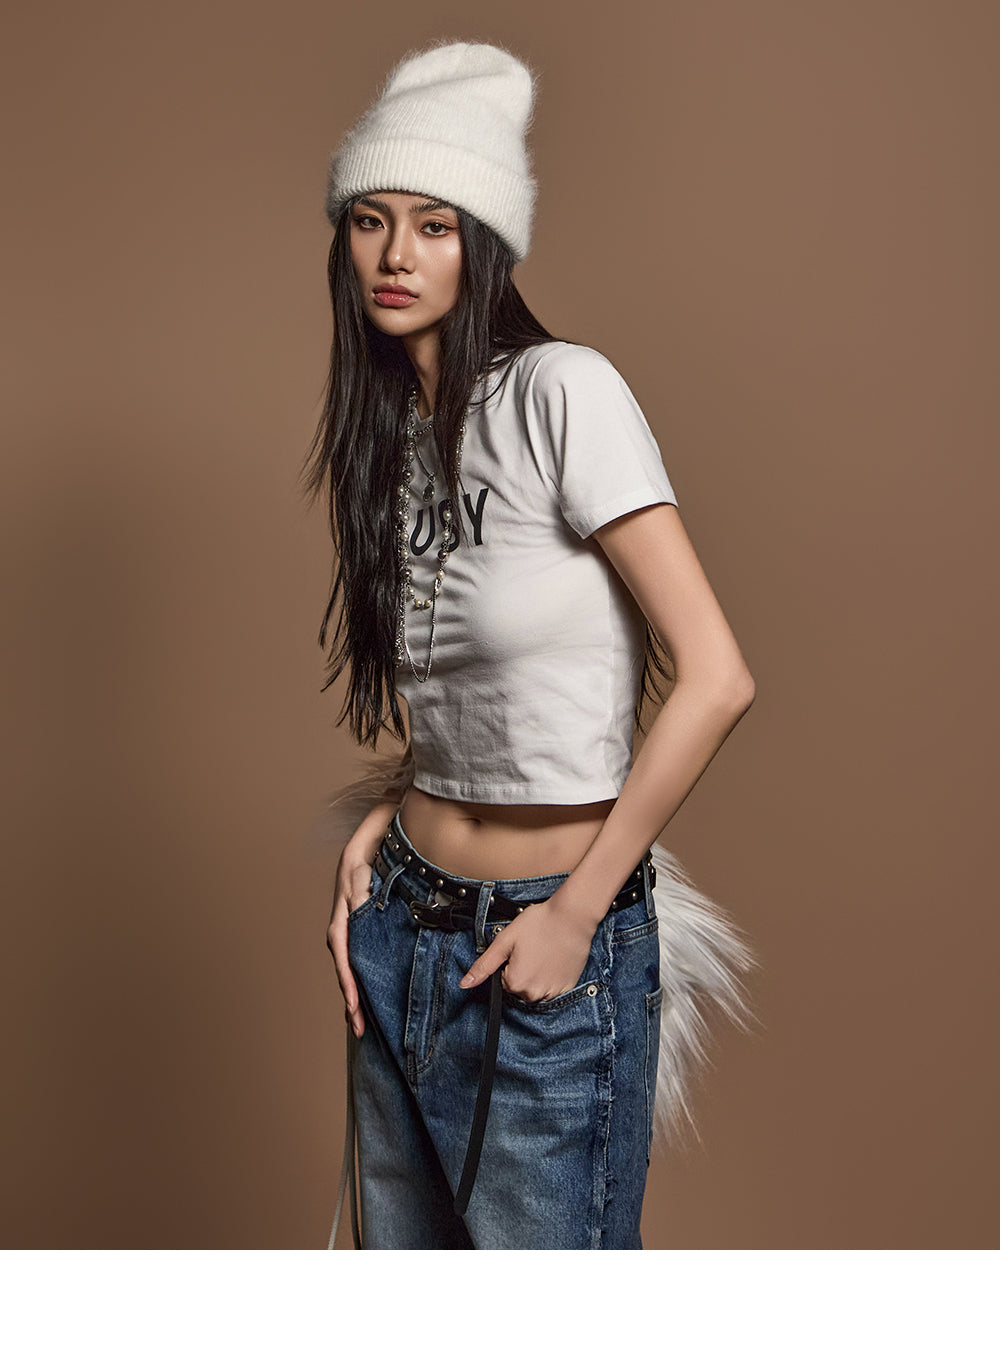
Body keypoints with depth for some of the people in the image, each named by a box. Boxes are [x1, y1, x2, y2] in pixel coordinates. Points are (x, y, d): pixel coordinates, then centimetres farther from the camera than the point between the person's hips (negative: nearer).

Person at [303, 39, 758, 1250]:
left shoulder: (560, 391, -14)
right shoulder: (386, 434, 8)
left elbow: (715, 679, -18)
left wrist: (574, 914, -13)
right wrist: (372, 829, 1)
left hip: (550, 946, -7)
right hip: (399, 927, 7)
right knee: (399, 1249, 19)